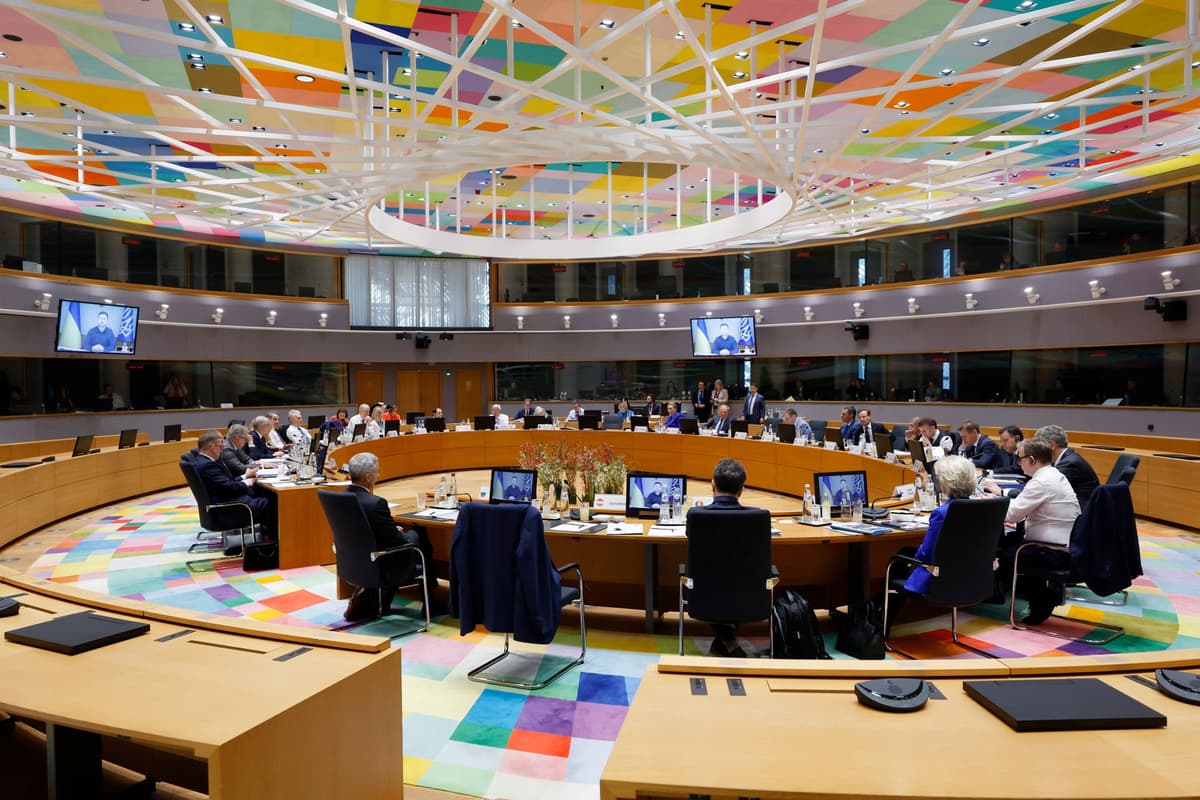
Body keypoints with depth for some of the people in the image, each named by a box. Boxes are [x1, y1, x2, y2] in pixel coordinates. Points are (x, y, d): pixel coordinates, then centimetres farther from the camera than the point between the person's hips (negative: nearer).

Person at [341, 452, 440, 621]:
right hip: (380, 570, -7)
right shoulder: (375, 503, -27)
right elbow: (400, 542, -19)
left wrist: (395, 531, 7)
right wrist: (400, 533, 2)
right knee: (420, 537, 14)